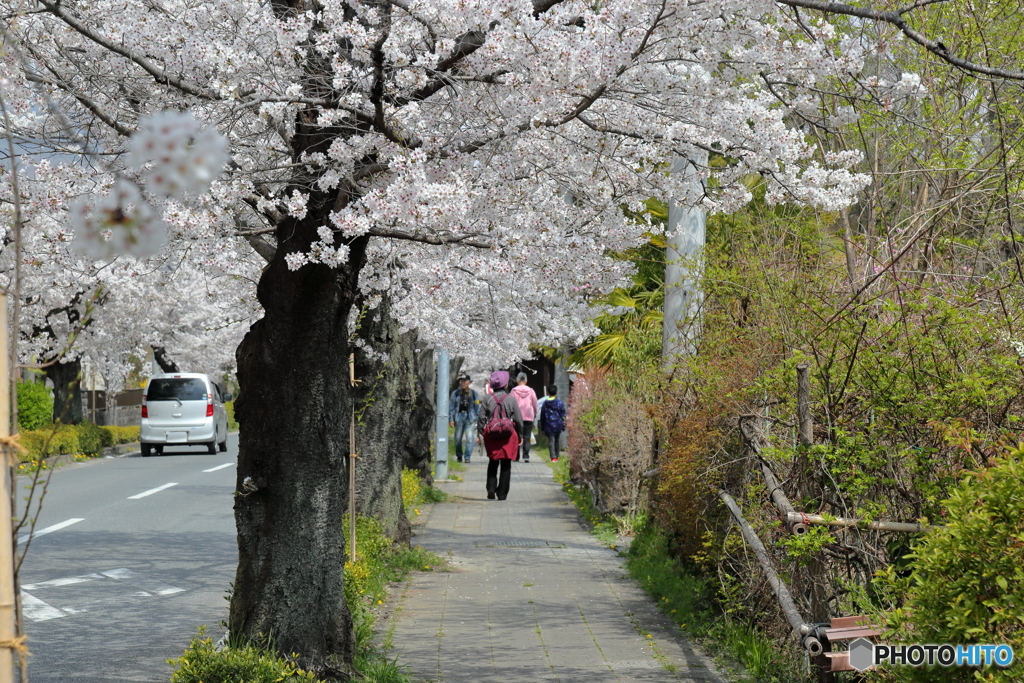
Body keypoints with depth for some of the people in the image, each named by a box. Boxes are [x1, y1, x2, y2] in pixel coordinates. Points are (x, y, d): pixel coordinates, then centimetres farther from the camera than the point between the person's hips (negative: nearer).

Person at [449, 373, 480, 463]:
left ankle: (467, 457, -7)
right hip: (459, 417, 1)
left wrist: (477, 418, 6)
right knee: (458, 439, 6)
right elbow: (451, 407, 7)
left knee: (469, 438, -12)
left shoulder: (473, 393, 5)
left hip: (470, 418, -1)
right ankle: (459, 456, 24)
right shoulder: (455, 393, 5)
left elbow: (477, 407, 10)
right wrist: (451, 419, -1)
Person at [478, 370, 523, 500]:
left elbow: (481, 419, -1)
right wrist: (519, 436, 11)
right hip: (508, 436, -1)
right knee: (506, 465, 6)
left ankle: (491, 488, 0)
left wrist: (483, 433, 9)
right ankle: (502, 493, 5)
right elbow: (518, 420, 0)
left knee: (493, 463, 16)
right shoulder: (511, 399, -4)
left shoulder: (487, 399, -2)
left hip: (491, 435, 1)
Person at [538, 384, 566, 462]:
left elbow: (542, 416, 6)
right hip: (558, 426, 1)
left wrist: (542, 427, 14)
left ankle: (553, 457, -12)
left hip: (549, 426, -1)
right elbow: (563, 415, 0)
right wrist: (563, 425, 7)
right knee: (557, 441, 14)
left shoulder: (545, 404, 1)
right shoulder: (559, 403, -1)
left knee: (551, 441, -2)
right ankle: (556, 457, 21)